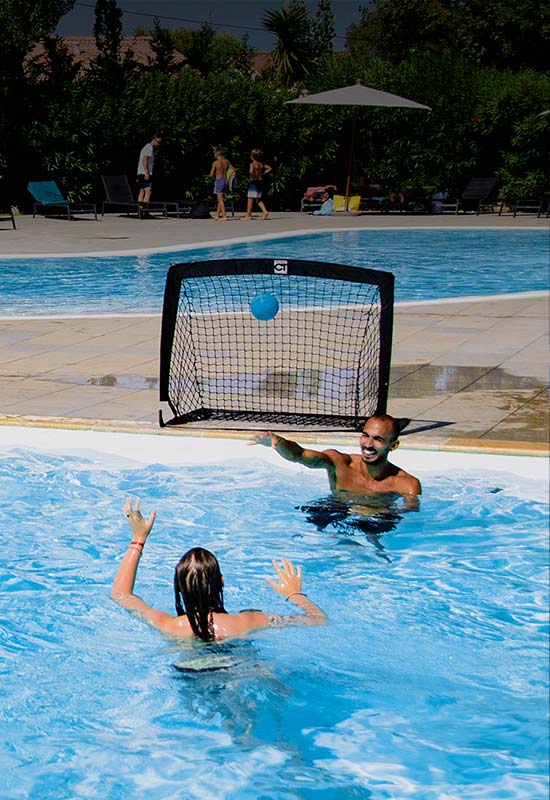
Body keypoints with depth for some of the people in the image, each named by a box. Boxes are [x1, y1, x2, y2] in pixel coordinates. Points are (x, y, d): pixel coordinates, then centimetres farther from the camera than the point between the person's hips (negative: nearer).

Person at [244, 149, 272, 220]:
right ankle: (265, 211, -3)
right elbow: (269, 168, 16)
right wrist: (262, 174, 12)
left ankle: (248, 215, 6)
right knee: (258, 199, 15)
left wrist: (250, 174, -11)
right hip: (260, 182, 7)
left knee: (250, 199, 2)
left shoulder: (253, 164, -13)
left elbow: (251, 171, -31)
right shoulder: (261, 164, 7)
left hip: (253, 182, -7)